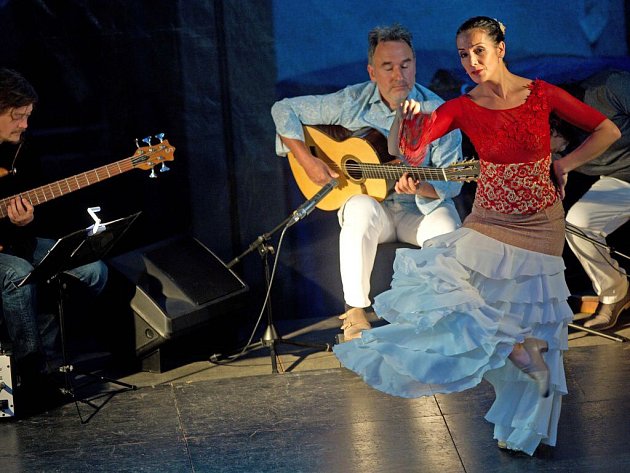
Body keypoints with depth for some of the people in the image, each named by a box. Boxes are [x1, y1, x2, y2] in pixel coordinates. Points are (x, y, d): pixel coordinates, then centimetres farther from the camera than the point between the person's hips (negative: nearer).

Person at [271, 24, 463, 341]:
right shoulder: (352, 102, -6)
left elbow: (452, 181, -13)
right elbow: (284, 110, -2)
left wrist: (422, 189, -35)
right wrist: (306, 160, -14)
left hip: (421, 209, 0)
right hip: (367, 197, 1)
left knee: (446, 229, -34)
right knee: (362, 210, -36)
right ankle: (355, 310, -24)